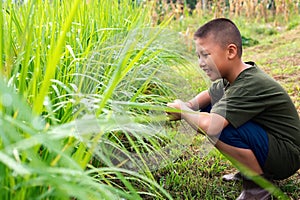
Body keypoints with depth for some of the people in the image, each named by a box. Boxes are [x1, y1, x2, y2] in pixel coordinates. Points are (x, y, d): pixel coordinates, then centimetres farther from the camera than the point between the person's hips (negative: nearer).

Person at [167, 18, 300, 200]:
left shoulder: (251, 86, -29)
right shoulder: (232, 77, -2)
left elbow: (209, 125, -39)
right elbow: (208, 95, 18)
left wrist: (182, 110, -18)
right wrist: (189, 106, -5)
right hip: (266, 140, 9)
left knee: (217, 126, -31)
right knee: (205, 110, 5)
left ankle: (257, 185, -7)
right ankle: (251, 169, 13)